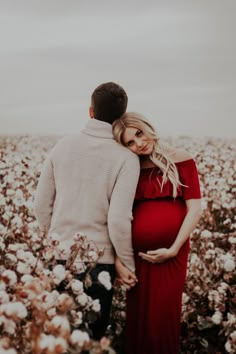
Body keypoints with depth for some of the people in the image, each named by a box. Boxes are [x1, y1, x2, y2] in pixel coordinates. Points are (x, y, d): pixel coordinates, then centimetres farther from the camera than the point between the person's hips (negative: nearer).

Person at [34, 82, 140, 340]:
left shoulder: (62, 146, -1)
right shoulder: (126, 158, -12)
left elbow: (41, 206, 4)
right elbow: (118, 220, -17)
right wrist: (127, 264, -3)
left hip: (58, 256, 3)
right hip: (98, 260, -3)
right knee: (92, 334, 13)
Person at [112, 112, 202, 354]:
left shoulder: (180, 161, -1)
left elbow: (194, 209, -5)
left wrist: (173, 249, -12)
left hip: (170, 254, -2)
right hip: (137, 254, 2)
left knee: (163, 317, 3)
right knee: (137, 315, 10)